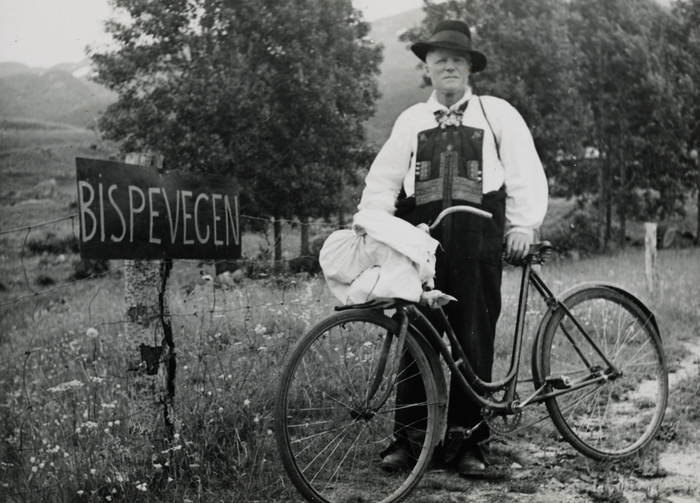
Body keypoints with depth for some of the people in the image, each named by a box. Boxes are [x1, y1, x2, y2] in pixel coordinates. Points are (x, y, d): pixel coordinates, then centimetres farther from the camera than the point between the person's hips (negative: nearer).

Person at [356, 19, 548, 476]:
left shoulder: (497, 113, 12)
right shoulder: (412, 120, 18)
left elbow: (525, 170, 5)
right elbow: (383, 177, 13)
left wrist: (523, 224, -6)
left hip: (477, 239, -2)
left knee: (475, 341, 0)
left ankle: (471, 442, 9)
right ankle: (407, 438, 6)